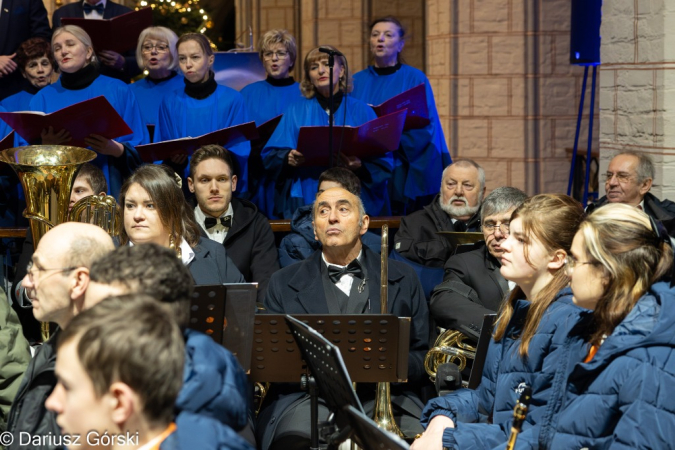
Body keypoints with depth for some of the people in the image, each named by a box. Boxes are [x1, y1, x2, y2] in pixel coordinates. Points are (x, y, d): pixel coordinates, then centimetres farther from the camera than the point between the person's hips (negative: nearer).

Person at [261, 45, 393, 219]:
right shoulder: (296, 111, 12)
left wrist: (360, 165, -17)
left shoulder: (362, 111, 9)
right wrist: (288, 159, -15)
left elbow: (383, 161, 3)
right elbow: (270, 157, 6)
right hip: (305, 201, 0)